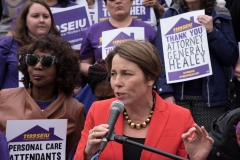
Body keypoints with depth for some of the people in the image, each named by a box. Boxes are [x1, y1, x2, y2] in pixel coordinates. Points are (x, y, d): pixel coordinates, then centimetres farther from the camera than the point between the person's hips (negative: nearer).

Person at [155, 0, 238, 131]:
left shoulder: (220, 17, 7)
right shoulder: (170, 15, 5)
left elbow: (231, 58, 2)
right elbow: (160, 58, -1)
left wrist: (212, 32, -9)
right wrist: (166, 92, -12)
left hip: (210, 95, 1)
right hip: (177, 94, 0)